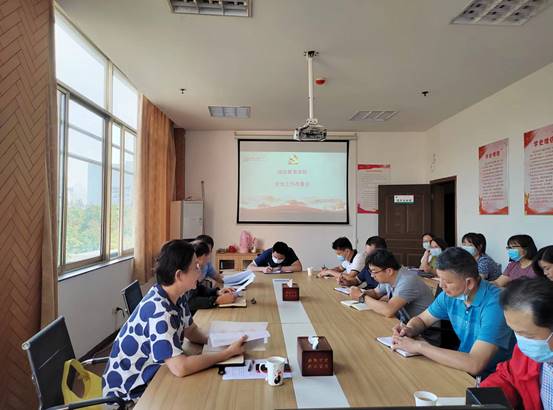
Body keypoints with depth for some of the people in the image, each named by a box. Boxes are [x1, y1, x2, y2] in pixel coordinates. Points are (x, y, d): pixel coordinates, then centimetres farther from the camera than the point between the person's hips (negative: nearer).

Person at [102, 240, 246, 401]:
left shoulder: (176, 296, -4)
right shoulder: (158, 309, -31)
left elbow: (191, 331, 9)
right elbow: (180, 368, -36)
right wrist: (228, 352, -27)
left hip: (149, 376, 7)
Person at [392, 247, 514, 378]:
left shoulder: (494, 304, -27)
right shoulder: (450, 294, -6)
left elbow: (475, 364, -35)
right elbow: (421, 319, 10)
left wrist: (419, 346, -30)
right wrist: (410, 329, -14)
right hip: (463, 365, 6)